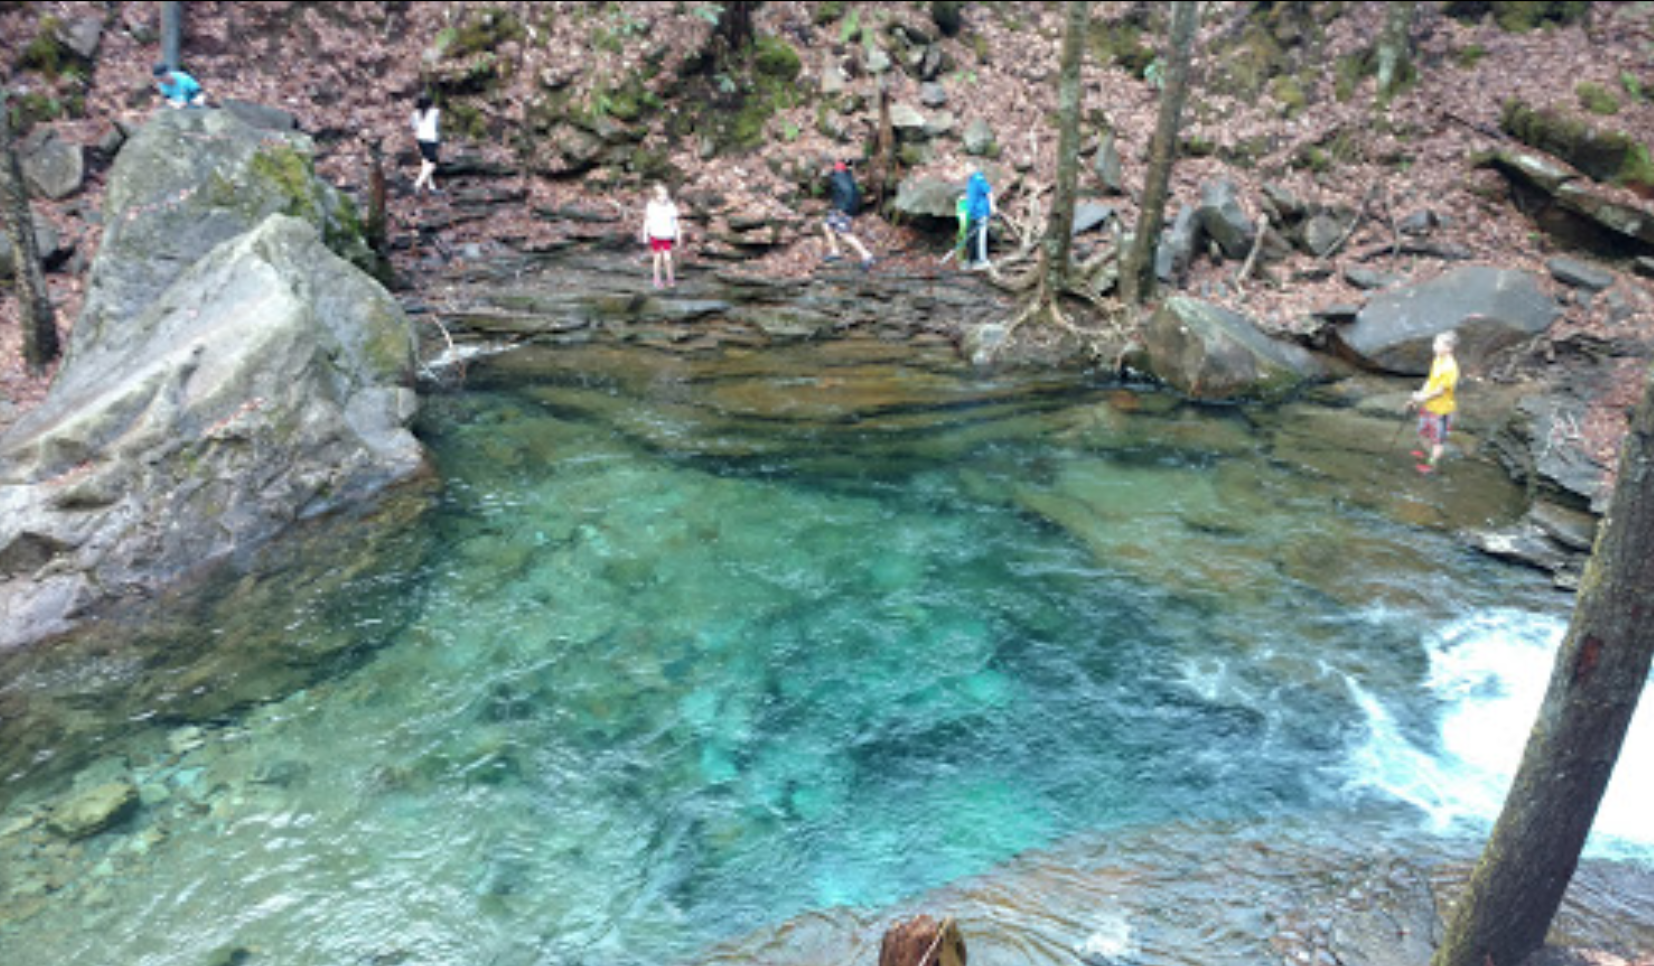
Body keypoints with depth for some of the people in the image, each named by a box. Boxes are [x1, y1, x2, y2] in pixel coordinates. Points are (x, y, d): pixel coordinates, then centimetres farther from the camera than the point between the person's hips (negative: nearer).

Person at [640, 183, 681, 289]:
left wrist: (677, 236, 7)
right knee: (658, 258, 6)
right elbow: (646, 222, -1)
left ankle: (670, 279, 11)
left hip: (667, 236, 1)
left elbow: (675, 222, 4)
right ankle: (657, 280, 20)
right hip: (655, 236, -1)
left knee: (667, 258, -6)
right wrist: (645, 237, 0)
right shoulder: (651, 207, -10)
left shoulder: (671, 207, -6)